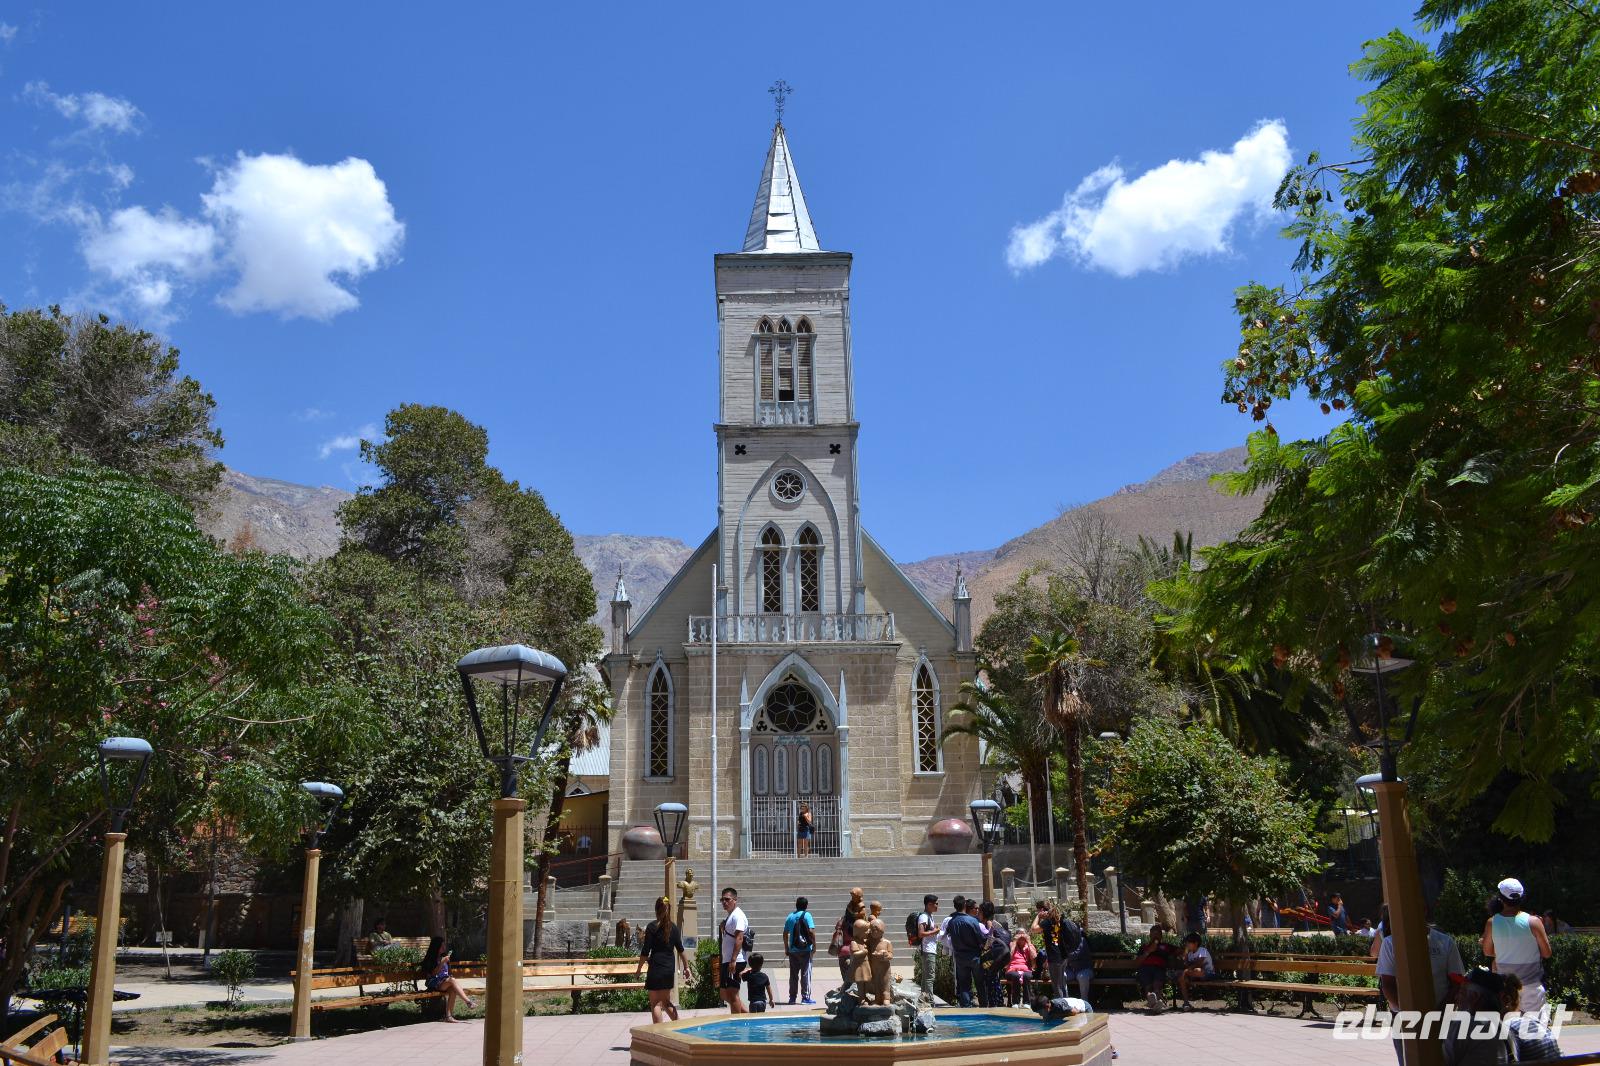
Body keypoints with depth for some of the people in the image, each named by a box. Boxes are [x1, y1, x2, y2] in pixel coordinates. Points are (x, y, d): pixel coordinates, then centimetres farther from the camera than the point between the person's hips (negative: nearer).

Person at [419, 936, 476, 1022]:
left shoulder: (443, 957, 19)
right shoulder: (429, 959, 1)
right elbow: (433, 973, -10)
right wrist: (442, 963, -17)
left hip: (445, 982, 5)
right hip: (434, 984, -5)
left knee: (452, 989, -32)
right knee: (452, 980, -33)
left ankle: (448, 1015, -36)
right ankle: (468, 1001, -38)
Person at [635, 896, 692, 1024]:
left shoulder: (652, 927, -9)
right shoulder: (674, 928, 5)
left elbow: (645, 952, -8)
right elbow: (681, 950, 8)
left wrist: (638, 969, 1)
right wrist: (686, 968, 15)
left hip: (656, 969, -5)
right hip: (669, 969, 5)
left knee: (655, 1004, 2)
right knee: (666, 1001, 19)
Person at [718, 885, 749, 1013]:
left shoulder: (738, 915, -12)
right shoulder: (728, 915, 19)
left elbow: (739, 938, -21)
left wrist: (733, 960, -27)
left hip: (735, 961, -10)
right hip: (727, 961, 10)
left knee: (732, 994, -5)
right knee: (725, 994, 14)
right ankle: (747, 1014, 19)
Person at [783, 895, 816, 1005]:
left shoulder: (790, 916, 9)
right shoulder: (806, 915, -6)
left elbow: (785, 933, 11)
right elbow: (811, 931, -16)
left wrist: (786, 948, 18)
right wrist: (814, 945, -9)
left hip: (793, 950, 4)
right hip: (805, 949, -4)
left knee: (793, 975, 10)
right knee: (806, 973, 1)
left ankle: (792, 998, 13)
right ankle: (805, 997, 0)